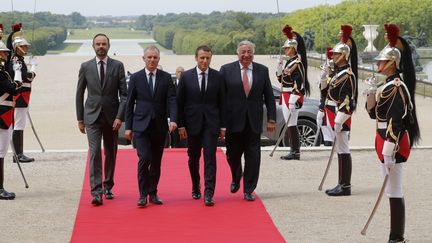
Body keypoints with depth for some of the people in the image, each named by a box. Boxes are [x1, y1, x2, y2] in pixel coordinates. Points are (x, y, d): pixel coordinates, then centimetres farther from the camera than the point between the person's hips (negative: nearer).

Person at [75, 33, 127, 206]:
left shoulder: (117, 66, 1)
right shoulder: (85, 67, 3)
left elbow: (124, 94, -1)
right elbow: (79, 94, 8)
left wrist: (119, 116, -11)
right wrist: (80, 119, 6)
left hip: (112, 117, 1)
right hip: (92, 117, -1)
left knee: (111, 154, 10)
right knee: (95, 153, -12)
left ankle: (108, 187, 26)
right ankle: (96, 192, -16)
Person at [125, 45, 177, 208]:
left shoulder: (166, 78, 5)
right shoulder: (136, 78, 3)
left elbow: (171, 100, -3)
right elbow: (130, 103, 5)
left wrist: (173, 119, -20)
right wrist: (128, 127, 2)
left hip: (159, 126, 2)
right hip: (141, 125, -2)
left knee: (156, 161, 8)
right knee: (144, 158, -13)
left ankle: (153, 193, 20)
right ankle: (143, 194, -6)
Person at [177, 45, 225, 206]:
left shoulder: (217, 77, 2)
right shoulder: (186, 77, 1)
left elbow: (221, 102, 5)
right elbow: (180, 102, 2)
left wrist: (222, 126, 2)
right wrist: (181, 125, -4)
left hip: (211, 123, -1)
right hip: (192, 123, 1)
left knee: (210, 158, -8)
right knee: (193, 158, 12)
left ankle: (208, 194, -9)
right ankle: (196, 188, 32)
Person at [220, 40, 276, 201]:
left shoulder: (262, 70, 6)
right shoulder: (226, 70, 0)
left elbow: (269, 96, 7)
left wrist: (271, 119, 1)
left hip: (253, 122, 1)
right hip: (233, 120, -1)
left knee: (253, 157, 1)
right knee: (233, 155, 8)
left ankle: (248, 190, 11)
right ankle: (236, 179, 37)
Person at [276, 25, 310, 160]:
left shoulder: (297, 63, -12)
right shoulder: (289, 62, 16)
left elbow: (299, 82, -19)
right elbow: (281, 79, 23)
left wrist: (293, 100, -23)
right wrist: (279, 67, 9)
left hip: (293, 96, -10)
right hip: (286, 96, 10)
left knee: (292, 124, -9)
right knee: (289, 124, 10)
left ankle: (295, 152, -6)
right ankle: (294, 151, 14)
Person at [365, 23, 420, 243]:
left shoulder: (397, 87, -16)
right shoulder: (388, 85, 13)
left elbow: (396, 121, -21)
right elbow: (373, 113, 19)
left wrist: (390, 152, -24)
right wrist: (371, 94, 0)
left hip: (394, 143, -10)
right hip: (385, 141, 10)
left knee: (394, 192, -6)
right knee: (393, 190, 14)